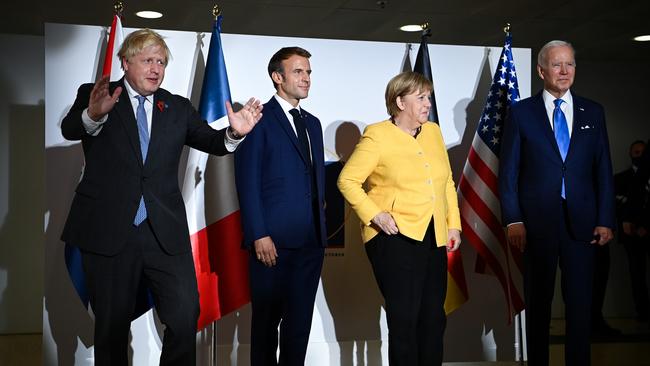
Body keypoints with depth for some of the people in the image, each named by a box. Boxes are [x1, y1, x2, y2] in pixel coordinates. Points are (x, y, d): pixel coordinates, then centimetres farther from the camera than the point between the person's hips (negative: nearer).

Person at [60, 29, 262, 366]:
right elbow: (70, 129, -16)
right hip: (108, 230, -2)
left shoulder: (178, 108, 12)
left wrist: (234, 132, -24)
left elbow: (210, 141, 0)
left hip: (164, 233, 2)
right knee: (112, 325, 8)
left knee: (185, 316, -6)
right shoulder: (93, 95, 3)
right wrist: (93, 115, -40)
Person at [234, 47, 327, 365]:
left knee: (300, 320, 11)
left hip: (311, 241, 6)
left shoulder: (312, 123, 18)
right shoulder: (259, 119, -4)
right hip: (273, 242, -6)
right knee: (267, 319, 5)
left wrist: (321, 228, 12)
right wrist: (259, 235, -16)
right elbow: (248, 182, -10)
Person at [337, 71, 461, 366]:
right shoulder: (377, 135, -5)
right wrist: (374, 214, -15)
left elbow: (446, 182, 18)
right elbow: (347, 180, -5)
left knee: (434, 317, 10)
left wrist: (453, 224, 12)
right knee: (404, 317, -3)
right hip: (396, 236, -6)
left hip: (434, 239, 6)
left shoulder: (433, 132, 13)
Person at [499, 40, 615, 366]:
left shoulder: (593, 112, 9)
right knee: (538, 302, 8)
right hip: (537, 222, -1)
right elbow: (508, 171, 0)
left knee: (580, 301, 5)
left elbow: (604, 170, 8)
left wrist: (605, 220, 0)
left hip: (582, 222, 2)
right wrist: (513, 220, -8)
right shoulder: (521, 112, 3)